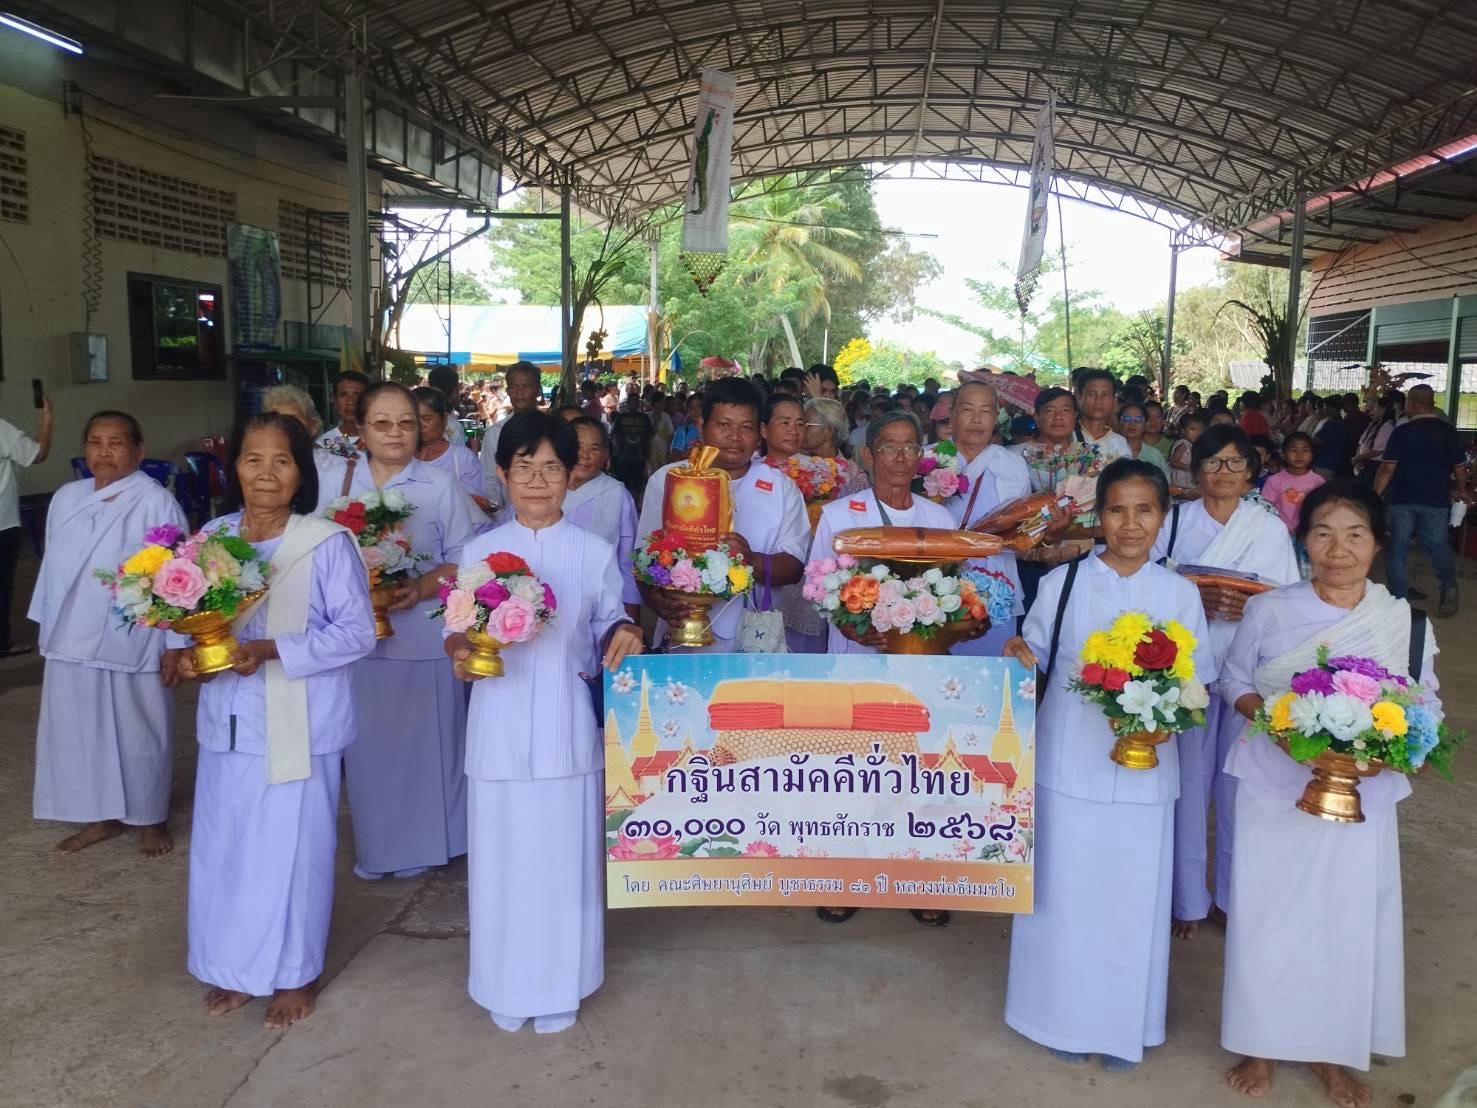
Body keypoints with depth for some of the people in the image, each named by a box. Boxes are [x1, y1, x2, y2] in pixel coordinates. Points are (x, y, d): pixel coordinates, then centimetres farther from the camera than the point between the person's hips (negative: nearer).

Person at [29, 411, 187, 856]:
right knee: (80, 732, 15)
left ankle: (151, 819, 25)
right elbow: (54, 567, 13)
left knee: (138, 733, 8)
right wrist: (49, 629, 15)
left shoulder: (156, 502, -13)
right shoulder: (65, 499, 6)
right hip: (73, 642, 6)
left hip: (134, 644, -6)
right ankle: (102, 816, 31)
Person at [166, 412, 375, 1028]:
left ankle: (296, 973, 29)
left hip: (299, 725, -4)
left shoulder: (327, 543, -12)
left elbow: (357, 632, -12)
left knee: (293, 849, 8)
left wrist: (274, 651, -22)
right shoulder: (211, 537, 3)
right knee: (223, 848, 13)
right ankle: (236, 968, 35)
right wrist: (179, 651, -12)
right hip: (228, 721, 4)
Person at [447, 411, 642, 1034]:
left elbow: (606, 627, 6)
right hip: (500, 723, 0)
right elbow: (458, 631, 5)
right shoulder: (478, 551, 2)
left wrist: (625, 634, -16)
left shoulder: (595, 552, 2)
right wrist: (461, 655, -17)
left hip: (566, 723, 0)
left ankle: (560, 988, 24)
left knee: (565, 852, 6)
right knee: (502, 851, 7)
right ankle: (507, 986, 26)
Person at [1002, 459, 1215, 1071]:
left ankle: (1123, 1023, 31)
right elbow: (1037, 662, 2)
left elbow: (1197, 679, 5)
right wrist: (1018, 658, -20)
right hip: (1068, 763, -1)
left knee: (1132, 899, 11)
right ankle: (1066, 1015, 30)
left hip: (1142, 770, 1)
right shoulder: (1062, 582, -4)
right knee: (1066, 894, 10)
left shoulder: (1180, 593, 0)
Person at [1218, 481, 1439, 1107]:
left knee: (1349, 920, 9)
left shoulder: (1406, 623, -4)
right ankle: (1262, 1044, 27)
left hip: (1360, 796, 1)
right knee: (1267, 914, 7)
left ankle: (1331, 1050, 31)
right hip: (1273, 787, -1)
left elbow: (1427, 708, 3)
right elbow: (1234, 682, 4)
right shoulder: (1268, 611, -6)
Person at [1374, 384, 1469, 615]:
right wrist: (1462, 491, 24)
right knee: (1437, 546, 18)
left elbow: (1387, 468, -11)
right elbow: (1459, 468, 7)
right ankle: (1449, 589, 16)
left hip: (1402, 499, -2)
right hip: (1436, 500, 2)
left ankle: (1398, 599, 7)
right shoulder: (1448, 431, 2)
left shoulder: (1401, 432, -7)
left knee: (1397, 549, 6)